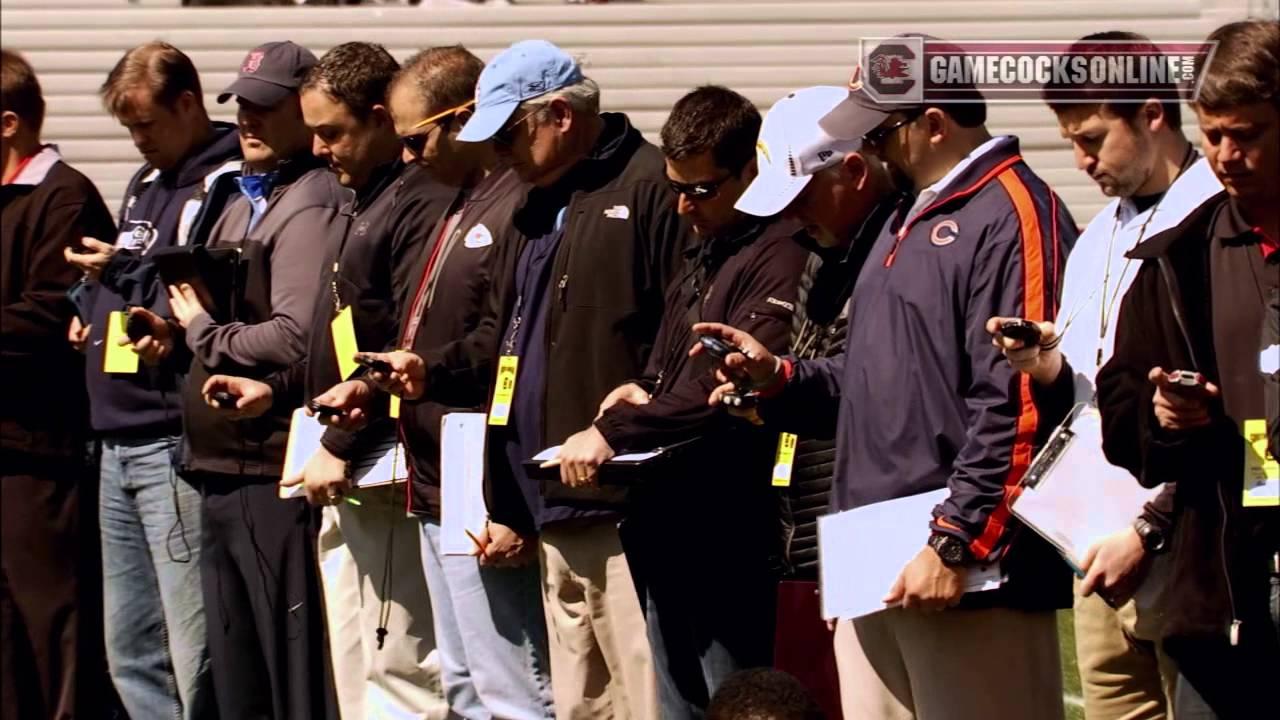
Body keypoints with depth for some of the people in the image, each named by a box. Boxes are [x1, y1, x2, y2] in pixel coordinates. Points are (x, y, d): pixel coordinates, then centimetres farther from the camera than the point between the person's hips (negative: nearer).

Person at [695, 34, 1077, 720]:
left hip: (963, 568, -9)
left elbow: (1014, 407, -19)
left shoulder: (1011, 214, -12)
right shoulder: (911, 216, 21)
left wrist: (956, 544, -21)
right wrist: (780, 376, 13)